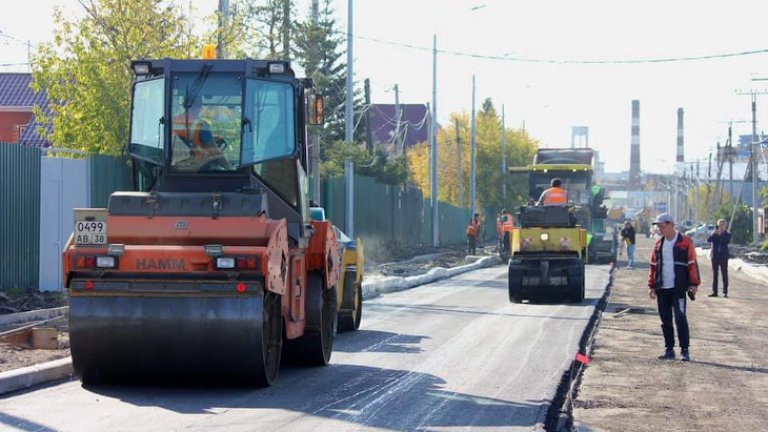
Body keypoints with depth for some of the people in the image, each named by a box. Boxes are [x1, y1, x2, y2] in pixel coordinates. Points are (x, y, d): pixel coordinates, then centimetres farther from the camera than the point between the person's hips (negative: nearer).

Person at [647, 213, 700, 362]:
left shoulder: (685, 242, -3)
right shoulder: (658, 244, 13)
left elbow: (692, 264, -4)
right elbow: (653, 265, 16)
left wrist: (694, 284, -10)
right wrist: (651, 286, 11)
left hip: (678, 288, -6)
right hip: (662, 288, 6)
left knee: (680, 318, -11)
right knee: (665, 320, 8)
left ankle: (684, 350, -7)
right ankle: (669, 349, 15)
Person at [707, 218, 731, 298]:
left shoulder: (727, 234, 5)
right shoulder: (714, 234, 10)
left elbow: (727, 241, -15)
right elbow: (708, 240, -6)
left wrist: (721, 234, -19)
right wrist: (715, 234, -18)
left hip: (723, 256, -2)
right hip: (715, 255, 2)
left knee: (724, 274, -1)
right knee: (714, 274, 2)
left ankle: (725, 292, 1)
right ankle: (714, 292, 4)